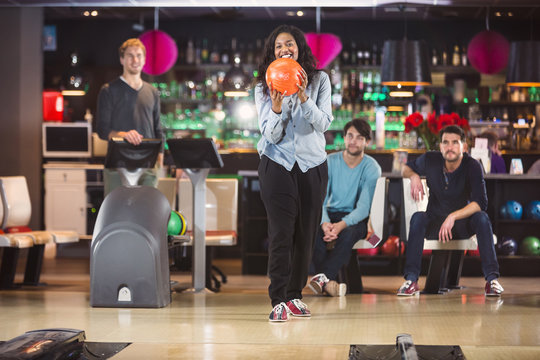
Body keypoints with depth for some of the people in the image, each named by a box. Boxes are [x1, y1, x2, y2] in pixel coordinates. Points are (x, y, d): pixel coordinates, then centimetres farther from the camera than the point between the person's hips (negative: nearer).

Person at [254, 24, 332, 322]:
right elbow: (270, 135, -4)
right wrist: (276, 106, -22)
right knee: (281, 232, -9)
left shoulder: (319, 80, 2)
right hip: (277, 164, -2)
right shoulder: (263, 87, 1)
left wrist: (303, 96, -21)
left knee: (306, 233, 4)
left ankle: (295, 295, 16)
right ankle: (278, 300, -7)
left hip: (312, 164, 2)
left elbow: (323, 123, -7)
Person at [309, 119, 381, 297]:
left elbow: (363, 208, -15)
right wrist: (325, 222, -29)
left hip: (357, 219, -2)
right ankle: (328, 282, -35)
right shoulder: (330, 162, 0)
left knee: (348, 233, -37)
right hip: (331, 214, 2)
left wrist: (341, 225, -34)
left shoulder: (371, 167, -6)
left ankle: (323, 277, -41)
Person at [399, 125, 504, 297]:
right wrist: (413, 176, -13)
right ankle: (411, 279, -33)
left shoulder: (472, 166, -15)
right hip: (434, 223, 1)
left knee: (481, 218, -32)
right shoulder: (430, 160, -8)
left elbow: (480, 202, -24)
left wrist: (453, 217, -35)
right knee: (418, 217, -31)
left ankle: (492, 278, -32)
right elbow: (406, 168, 12)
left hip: (463, 223, -1)